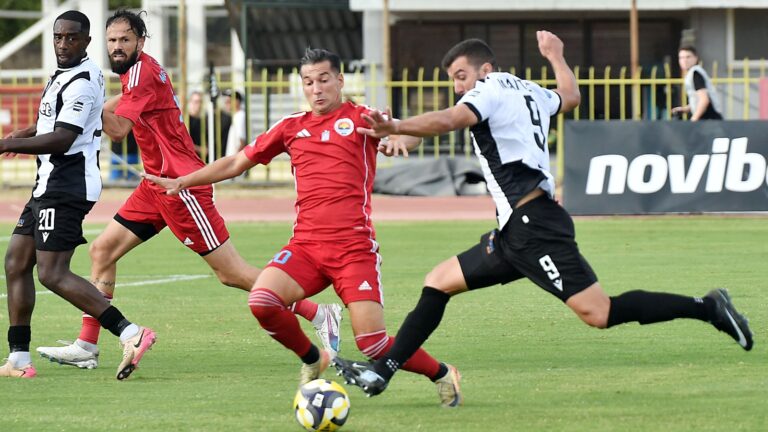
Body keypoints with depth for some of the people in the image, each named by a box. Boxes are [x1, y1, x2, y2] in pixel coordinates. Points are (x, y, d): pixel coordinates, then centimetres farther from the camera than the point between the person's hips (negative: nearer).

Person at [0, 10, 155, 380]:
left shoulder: (81, 82, -15)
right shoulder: (63, 75, 17)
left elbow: (62, 140, -23)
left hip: (66, 187, -11)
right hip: (49, 184, 11)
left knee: (52, 274, -16)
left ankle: (129, 333, -23)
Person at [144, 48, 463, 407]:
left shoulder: (359, 118, 4)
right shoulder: (292, 127, 16)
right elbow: (236, 163, 25)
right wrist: (181, 182, 21)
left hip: (355, 246, -4)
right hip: (305, 245, 4)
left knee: (372, 344, -12)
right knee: (261, 301, -23)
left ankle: (442, 375, 16)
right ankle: (312, 360, 5)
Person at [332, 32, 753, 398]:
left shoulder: (490, 90, -4)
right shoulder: (529, 92, 21)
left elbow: (448, 120, -25)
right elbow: (570, 96, 43)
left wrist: (394, 127, -36)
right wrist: (555, 55, 60)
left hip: (533, 225, -11)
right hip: (517, 232, 11)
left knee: (598, 313, -15)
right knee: (438, 282, 11)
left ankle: (707, 307, -10)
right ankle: (381, 371, 9)